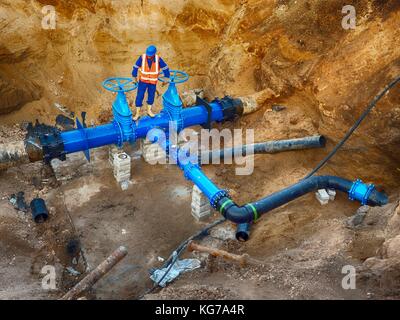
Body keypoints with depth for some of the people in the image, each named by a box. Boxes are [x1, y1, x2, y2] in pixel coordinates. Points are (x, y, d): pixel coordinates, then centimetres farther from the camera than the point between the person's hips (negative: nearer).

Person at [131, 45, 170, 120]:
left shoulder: (158, 59, -19)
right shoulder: (142, 57, -20)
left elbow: (165, 68, -5)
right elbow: (136, 67, -7)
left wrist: (166, 77, 1)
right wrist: (134, 77, -1)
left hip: (153, 81, 1)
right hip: (143, 80, -1)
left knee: (151, 96, 15)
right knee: (139, 96, -1)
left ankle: (149, 110, 36)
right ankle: (137, 113, 8)